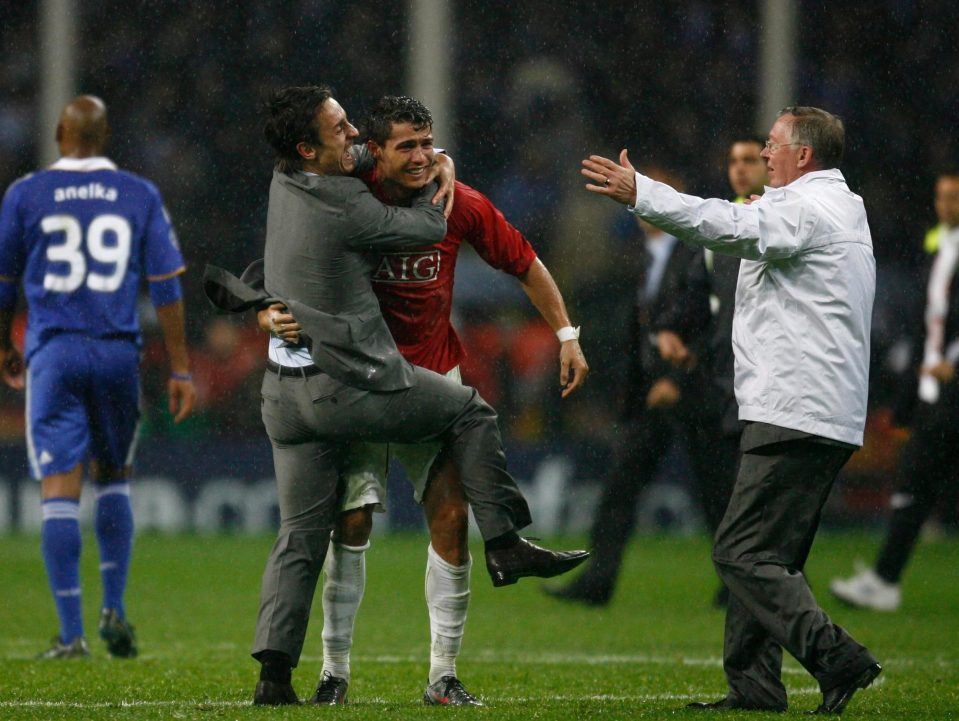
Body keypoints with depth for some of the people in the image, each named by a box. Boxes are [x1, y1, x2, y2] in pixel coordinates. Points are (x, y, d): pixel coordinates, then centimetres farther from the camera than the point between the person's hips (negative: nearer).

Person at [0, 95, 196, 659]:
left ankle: (72, 633, -7)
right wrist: (180, 370, 5)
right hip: (118, 354, 2)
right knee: (114, 477, 20)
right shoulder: (139, 196, 3)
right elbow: (167, 286, 2)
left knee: (60, 491, -3)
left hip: (53, 354, -2)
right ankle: (115, 609, 10)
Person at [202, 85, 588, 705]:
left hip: (287, 392, 8)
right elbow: (431, 229, -5)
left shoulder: (283, 184, 7)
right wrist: (431, 176, 14)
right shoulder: (343, 208, -17)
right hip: (352, 387, -8)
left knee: (300, 537, 8)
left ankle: (274, 672, 1)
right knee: (469, 411, 14)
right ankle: (505, 547, 14)